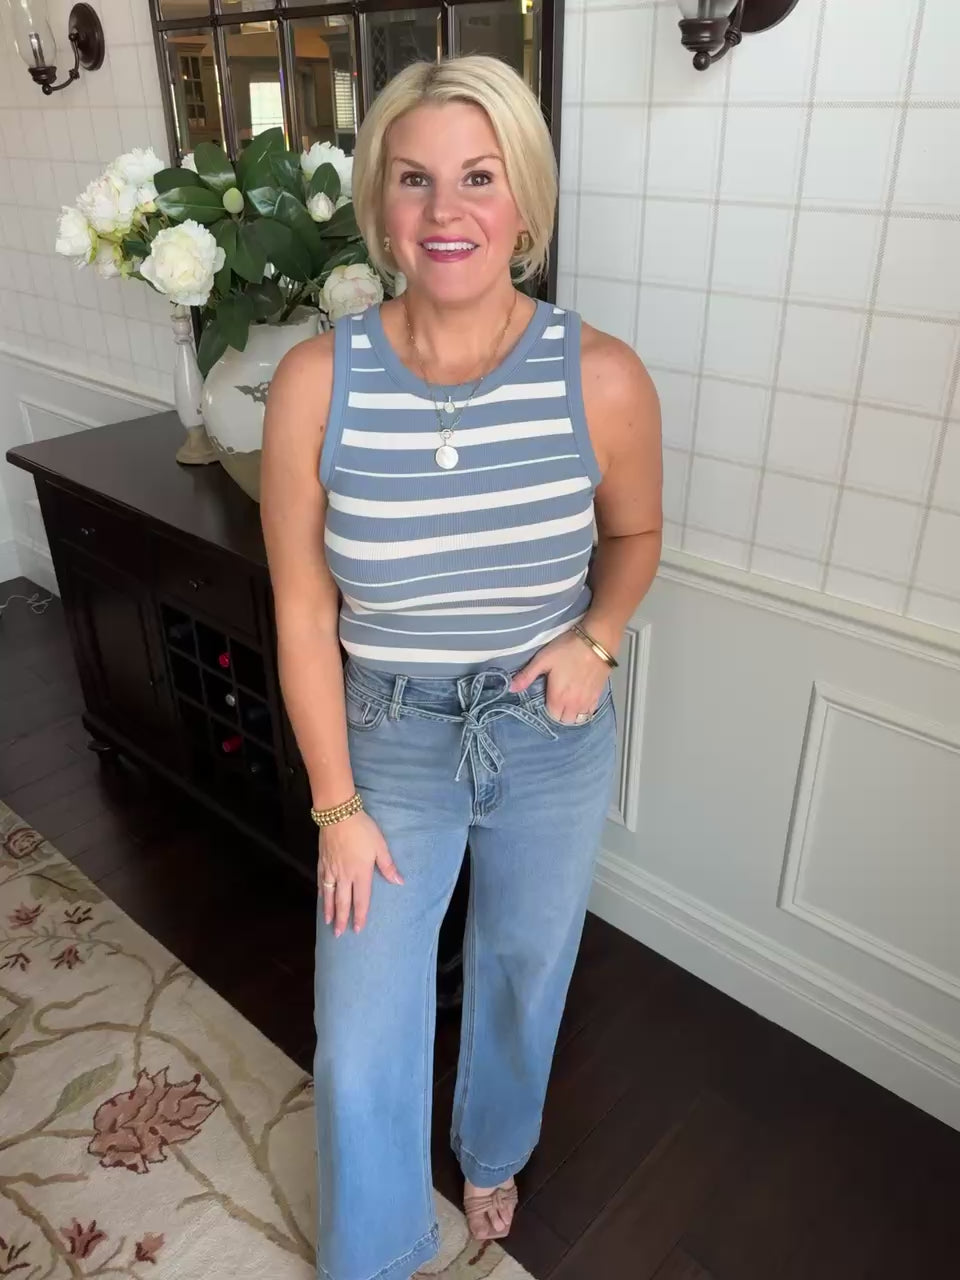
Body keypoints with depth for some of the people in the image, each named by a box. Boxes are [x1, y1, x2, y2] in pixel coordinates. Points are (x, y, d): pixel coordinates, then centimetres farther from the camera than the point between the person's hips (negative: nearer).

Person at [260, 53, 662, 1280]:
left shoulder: (601, 377, -15)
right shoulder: (317, 379, -16)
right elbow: (304, 613, -10)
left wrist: (596, 639, -15)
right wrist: (337, 806, -6)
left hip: (553, 741, 1)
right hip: (390, 740, 0)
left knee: (523, 972, 24)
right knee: (362, 1039, 10)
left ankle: (493, 1152, 60)